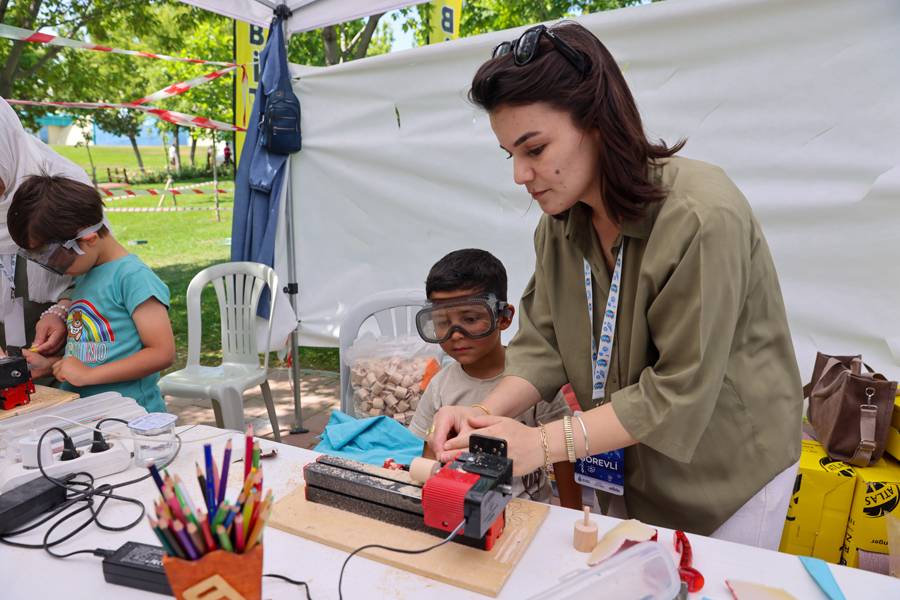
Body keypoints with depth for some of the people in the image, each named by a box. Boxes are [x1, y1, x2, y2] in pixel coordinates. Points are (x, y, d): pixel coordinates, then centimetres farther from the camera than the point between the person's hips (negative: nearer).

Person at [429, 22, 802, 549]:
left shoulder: (701, 216, -29)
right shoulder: (561, 220, -8)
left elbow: (681, 390, -28)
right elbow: (543, 343, -8)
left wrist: (544, 443, -30)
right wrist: (486, 415, -25)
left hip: (726, 467, -5)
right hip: (628, 462, 6)